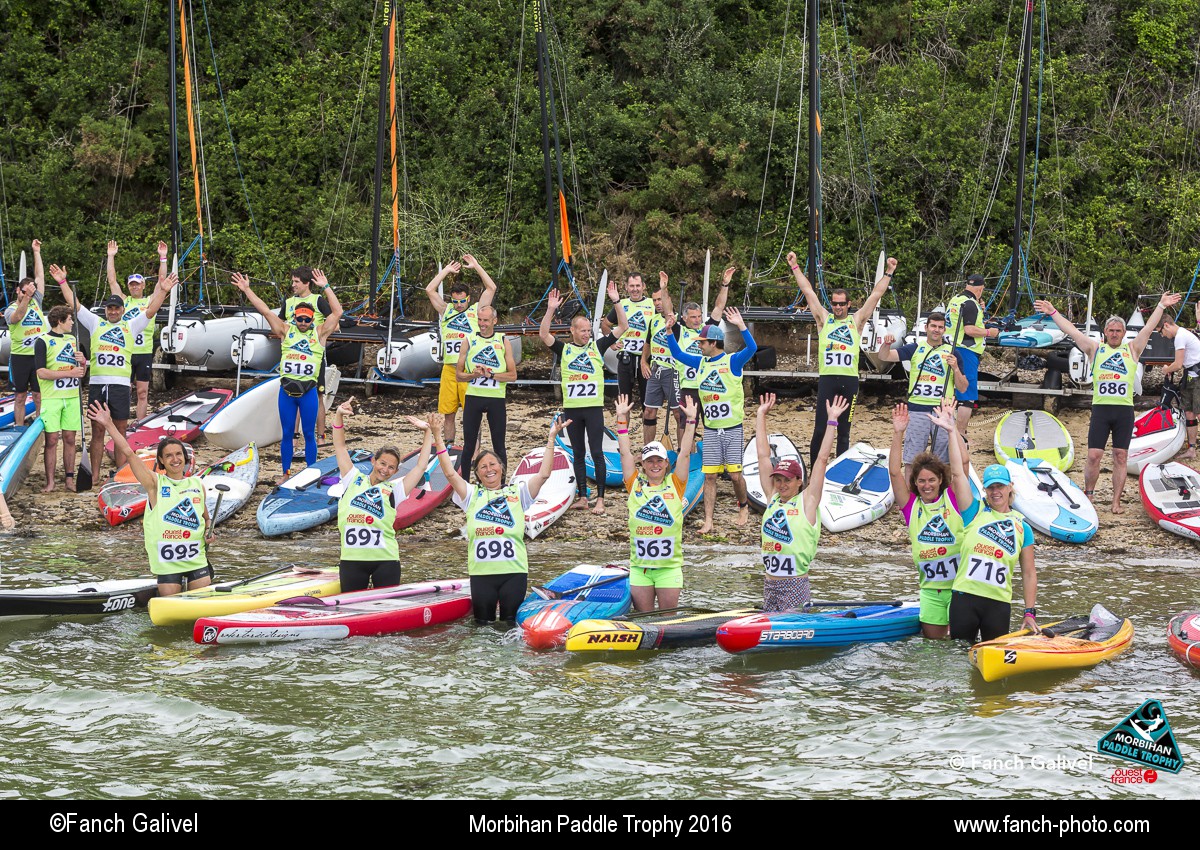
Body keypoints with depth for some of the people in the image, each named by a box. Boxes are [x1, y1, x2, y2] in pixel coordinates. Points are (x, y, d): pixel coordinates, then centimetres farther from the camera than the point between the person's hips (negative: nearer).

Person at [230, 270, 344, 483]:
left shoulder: (320, 334, 4)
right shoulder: (286, 331, 8)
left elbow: (337, 313, -5)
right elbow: (265, 311, 6)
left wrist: (326, 288, -9)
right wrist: (246, 290, 3)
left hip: (308, 391, -2)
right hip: (286, 390, 2)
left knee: (309, 434, 5)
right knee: (287, 434, 8)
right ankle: (286, 473, 16)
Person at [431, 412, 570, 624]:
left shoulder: (517, 493, 10)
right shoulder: (472, 495, 11)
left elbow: (543, 474, -1)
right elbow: (450, 473, 0)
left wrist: (551, 439, -7)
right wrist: (437, 438, -4)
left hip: (514, 571, -1)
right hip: (481, 573, 1)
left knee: (511, 622, 1)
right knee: (483, 624, 6)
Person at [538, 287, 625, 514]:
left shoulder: (597, 347, 5)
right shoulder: (564, 349, 6)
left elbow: (622, 327, 3)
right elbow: (544, 334, -7)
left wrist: (616, 303, -9)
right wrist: (551, 310, -17)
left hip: (594, 408, -2)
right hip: (571, 408, 2)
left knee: (597, 453, -5)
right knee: (578, 454, 8)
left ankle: (600, 499, -4)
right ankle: (582, 497, 14)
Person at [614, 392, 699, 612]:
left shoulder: (675, 485, 4)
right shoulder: (635, 485, 5)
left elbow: (684, 454, 1)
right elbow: (625, 453, 5)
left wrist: (690, 421, -2)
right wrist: (622, 419, 4)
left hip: (669, 566, -1)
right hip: (639, 566, 1)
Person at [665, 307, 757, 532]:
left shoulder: (733, 361, -8)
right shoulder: (701, 363, 9)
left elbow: (752, 348, -24)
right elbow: (677, 354, 20)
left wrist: (740, 325, -35)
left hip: (732, 429, -5)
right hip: (711, 430, 5)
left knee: (735, 474, -3)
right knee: (709, 476, 0)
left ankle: (743, 507, 24)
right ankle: (708, 521, 0)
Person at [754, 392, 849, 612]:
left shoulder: (807, 502, -3)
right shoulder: (772, 498, 9)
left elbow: (822, 459, -5)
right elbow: (763, 455, 14)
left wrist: (832, 421, -7)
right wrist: (761, 415, 17)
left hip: (795, 586, -5)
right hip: (770, 584, 5)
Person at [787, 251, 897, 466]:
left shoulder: (856, 321, 12)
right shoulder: (823, 319, 11)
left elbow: (876, 295, 13)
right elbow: (808, 291, 11)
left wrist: (889, 273, 10)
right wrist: (795, 267, 11)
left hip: (849, 380, 1)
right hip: (827, 378, -1)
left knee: (844, 432, 7)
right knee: (820, 430, -5)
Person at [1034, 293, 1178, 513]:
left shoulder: (1132, 350, 13)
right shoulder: (1095, 349, 12)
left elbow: (1149, 328, 9)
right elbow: (1071, 331, 10)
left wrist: (1161, 306, 3)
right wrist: (1052, 313, 7)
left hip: (1124, 410, 1)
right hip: (1101, 409, -1)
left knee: (1120, 457, 1)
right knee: (1094, 456, -5)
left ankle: (1116, 502, 6)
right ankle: (1087, 495, 11)